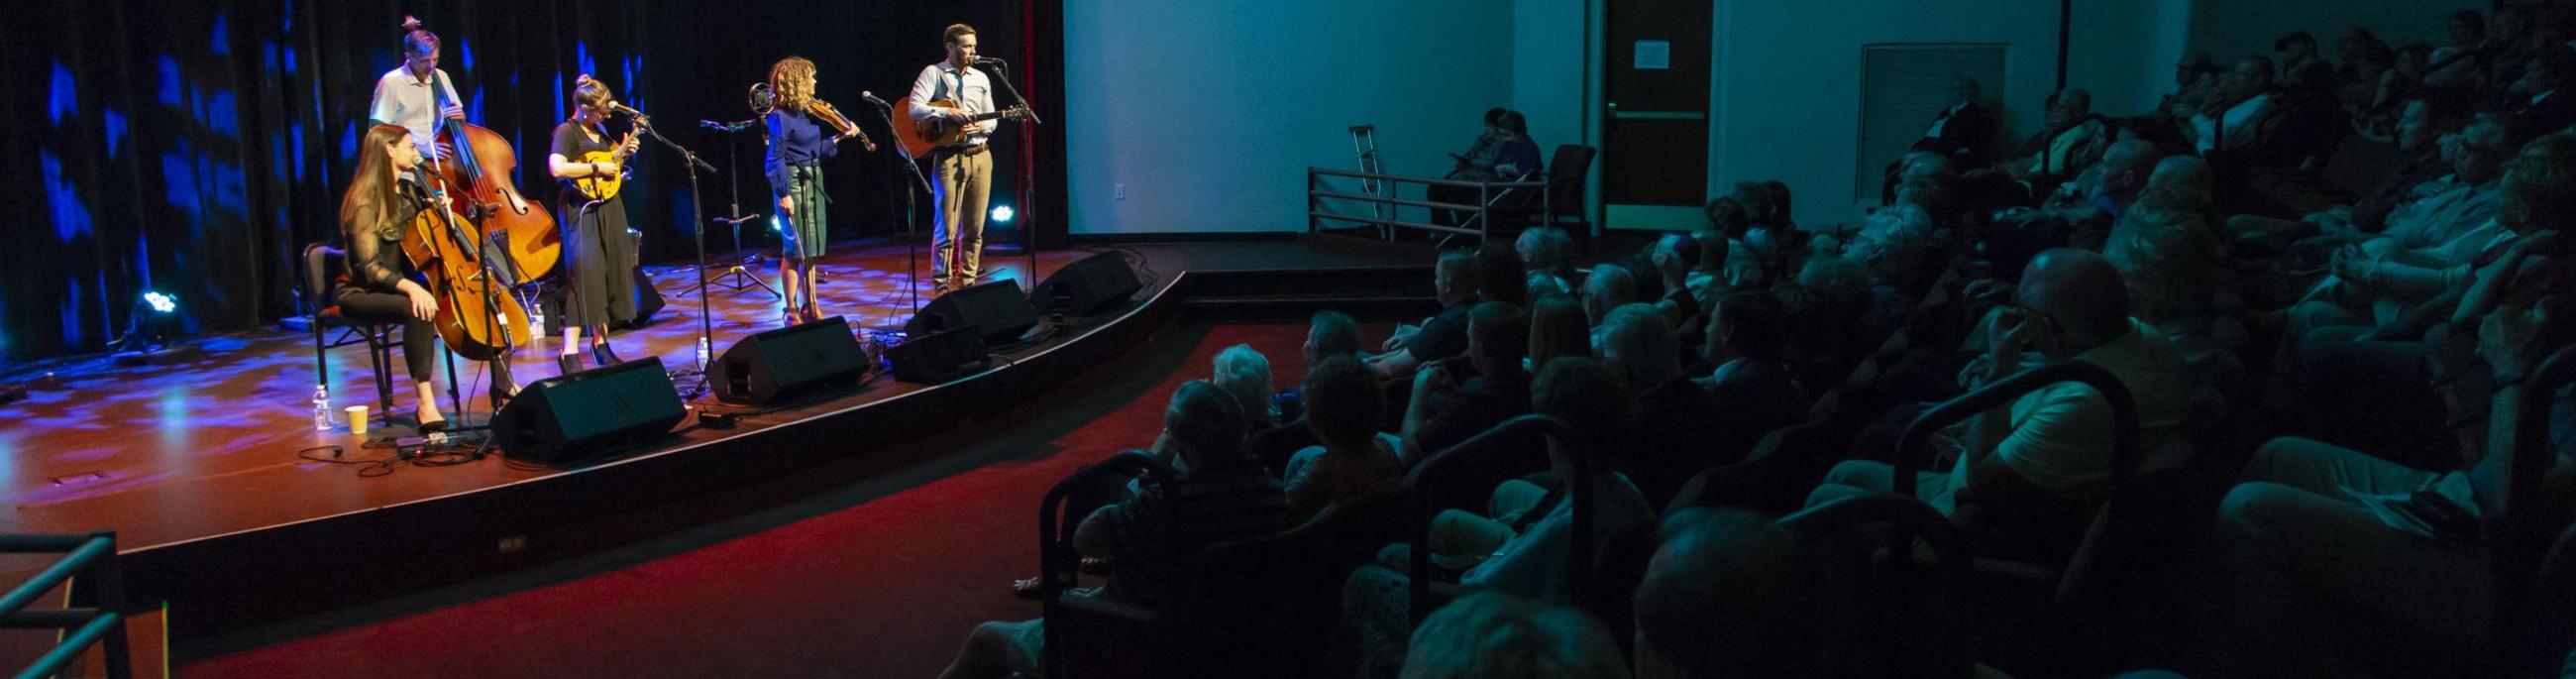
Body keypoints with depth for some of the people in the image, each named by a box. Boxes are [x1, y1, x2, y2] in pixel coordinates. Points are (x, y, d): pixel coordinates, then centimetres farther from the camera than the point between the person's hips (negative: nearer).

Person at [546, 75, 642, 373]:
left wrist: (625, 149, 9)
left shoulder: (598, 129, 13)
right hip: (582, 209, -9)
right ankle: (570, 352, -17)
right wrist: (597, 168, -21)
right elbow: (557, 168, -27)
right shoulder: (567, 131, -12)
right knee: (584, 276, -15)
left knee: (609, 275, 11)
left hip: (608, 206, 9)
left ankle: (600, 342, 21)